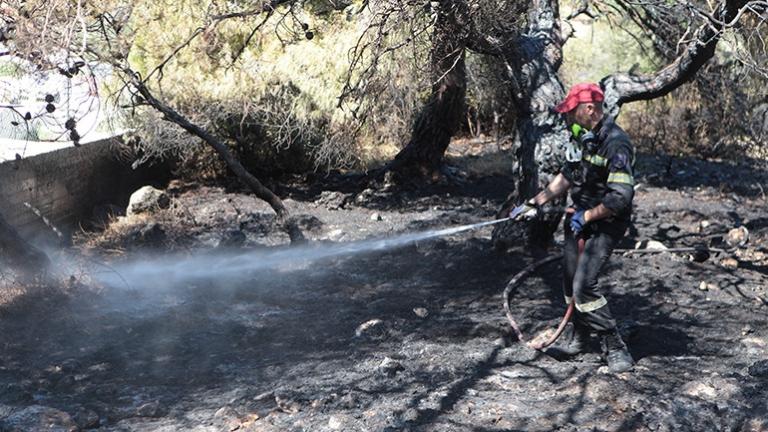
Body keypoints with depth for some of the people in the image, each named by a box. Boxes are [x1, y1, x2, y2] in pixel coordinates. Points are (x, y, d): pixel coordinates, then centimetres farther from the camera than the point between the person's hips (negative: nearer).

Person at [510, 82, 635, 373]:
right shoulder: (582, 138, 6)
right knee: (571, 280, 15)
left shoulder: (615, 143, -23)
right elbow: (566, 177, 16)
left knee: (584, 285, -16)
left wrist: (586, 216, -18)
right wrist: (534, 203, 13)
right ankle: (579, 338, 33)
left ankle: (615, 348, -4)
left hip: (605, 225, -9)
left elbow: (620, 197, -27)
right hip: (580, 219, 9)